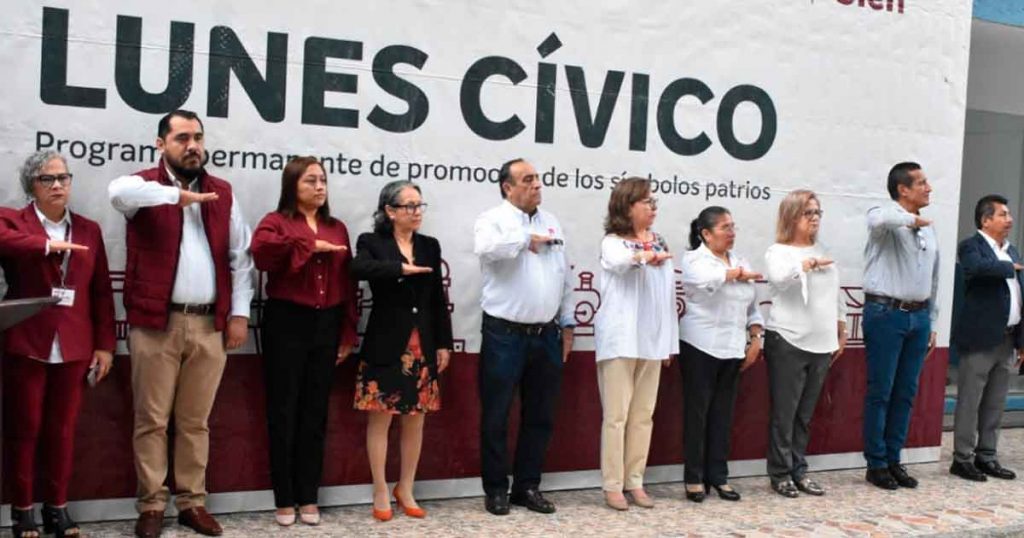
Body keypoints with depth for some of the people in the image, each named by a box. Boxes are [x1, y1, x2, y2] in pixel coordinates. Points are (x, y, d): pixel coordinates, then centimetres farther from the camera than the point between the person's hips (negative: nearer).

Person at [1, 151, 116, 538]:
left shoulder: (89, 230, 12)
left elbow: (101, 292, 10)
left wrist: (105, 344, 5)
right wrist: (47, 244, -30)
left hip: (74, 347, 3)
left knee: (63, 430, 8)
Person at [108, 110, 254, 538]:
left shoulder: (222, 193, 12)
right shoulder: (147, 187, 0)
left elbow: (240, 257, 11)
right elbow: (118, 191, -26)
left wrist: (239, 313, 4)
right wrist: (176, 194, -27)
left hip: (210, 324, 3)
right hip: (156, 323, -3)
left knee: (196, 421, 10)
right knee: (152, 420, 4)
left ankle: (192, 502, 19)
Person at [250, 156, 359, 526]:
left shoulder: (337, 228, 13)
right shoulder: (276, 221, 0)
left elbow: (347, 282, 10)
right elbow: (262, 251, -24)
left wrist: (348, 332, 5)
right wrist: (308, 245, -21)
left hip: (327, 326, 4)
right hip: (286, 324, -4)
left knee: (315, 413, 8)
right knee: (284, 412, 3)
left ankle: (308, 497, 18)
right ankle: (285, 500, 12)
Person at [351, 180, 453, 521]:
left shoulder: (430, 246, 11)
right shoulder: (372, 242, -1)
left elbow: (438, 299, 10)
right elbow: (358, 269, -24)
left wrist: (444, 343, 7)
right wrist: (401, 268, -26)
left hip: (423, 346, 4)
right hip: (386, 344, -4)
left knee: (416, 419, 9)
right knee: (380, 418, 2)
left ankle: (406, 490, 22)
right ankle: (381, 493, 14)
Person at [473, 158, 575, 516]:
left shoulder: (552, 222, 13)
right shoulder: (493, 220, -5)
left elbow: (565, 277, 16)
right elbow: (485, 247, -30)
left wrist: (567, 323, 14)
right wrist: (528, 239, -18)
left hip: (546, 335, 6)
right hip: (505, 335, -5)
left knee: (540, 416, 11)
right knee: (496, 416, 4)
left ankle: (528, 486, 23)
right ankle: (496, 488, 16)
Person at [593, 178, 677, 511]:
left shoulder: (660, 243, 12)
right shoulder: (613, 242, -6)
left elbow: (668, 293, 14)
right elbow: (617, 262, -31)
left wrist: (670, 339, 13)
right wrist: (643, 256, -53)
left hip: (652, 340, 6)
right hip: (620, 340, -6)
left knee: (643, 415, 9)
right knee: (616, 415, -2)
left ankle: (634, 482, 18)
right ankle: (613, 486, 6)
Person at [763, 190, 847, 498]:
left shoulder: (823, 252, 15)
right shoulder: (778, 252, -5)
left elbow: (836, 298, 21)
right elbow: (779, 278, -28)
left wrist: (841, 334, 21)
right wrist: (809, 263, -21)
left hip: (821, 345, 6)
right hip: (788, 343, -6)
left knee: (805, 414, 11)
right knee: (784, 414, 0)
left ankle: (799, 470, 20)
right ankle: (781, 474, 8)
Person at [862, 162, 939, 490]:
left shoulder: (927, 229, 15)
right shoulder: (886, 219, -6)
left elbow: (933, 280, 20)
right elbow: (878, 220, -35)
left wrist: (931, 323, 18)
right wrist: (911, 219, -16)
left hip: (918, 317, 7)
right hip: (886, 314, -6)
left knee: (906, 393, 10)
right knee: (880, 392, 0)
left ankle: (893, 459, 21)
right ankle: (876, 464, 10)